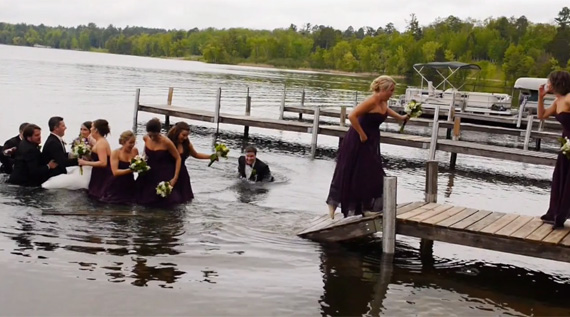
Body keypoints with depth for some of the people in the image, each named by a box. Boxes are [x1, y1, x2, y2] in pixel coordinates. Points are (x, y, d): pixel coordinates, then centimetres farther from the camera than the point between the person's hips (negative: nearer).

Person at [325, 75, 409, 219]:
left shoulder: (383, 101, 4)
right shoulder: (371, 101, -24)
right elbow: (352, 116, -32)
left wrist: (400, 118, 30)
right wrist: (362, 134, -24)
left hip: (371, 142, 9)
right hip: (358, 142, -9)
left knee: (371, 174, 8)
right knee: (349, 174, -2)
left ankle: (364, 207, 16)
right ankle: (333, 203, 13)